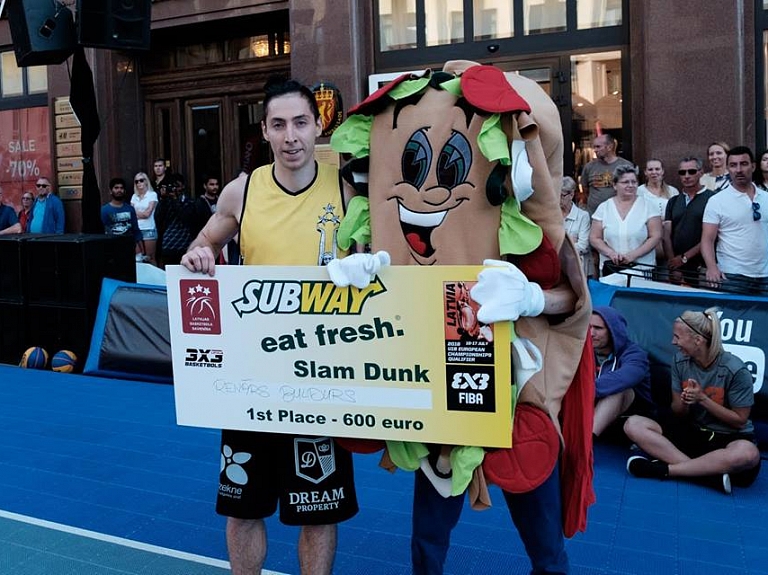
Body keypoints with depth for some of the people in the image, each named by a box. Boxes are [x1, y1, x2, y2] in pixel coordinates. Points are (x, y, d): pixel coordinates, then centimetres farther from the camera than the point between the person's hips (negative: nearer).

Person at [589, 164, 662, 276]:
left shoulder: (648, 206, 2)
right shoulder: (604, 208, 5)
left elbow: (656, 236, -3)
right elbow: (594, 238, 4)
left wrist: (633, 255, -14)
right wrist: (611, 253, -12)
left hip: (642, 267, -1)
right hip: (610, 268, 1)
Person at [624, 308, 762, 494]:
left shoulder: (735, 370, -15)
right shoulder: (680, 361, -2)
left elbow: (739, 420, -8)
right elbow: (678, 413, 5)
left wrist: (702, 399, -19)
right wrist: (684, 402, -19)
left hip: (728, 438, -4)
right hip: (691, 432, 4)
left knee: (747, 453, -41)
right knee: (633, 424, -19)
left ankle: (664, 469, -29)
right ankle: (709, 471, -29)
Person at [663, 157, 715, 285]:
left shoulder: (712, 199, -6)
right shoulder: (673, 202, 12)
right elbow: (667, 235, 6)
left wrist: (684, 258, -9)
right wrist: (673, 267, -4)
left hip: (701, 268, -4)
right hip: (676, 268, 4)